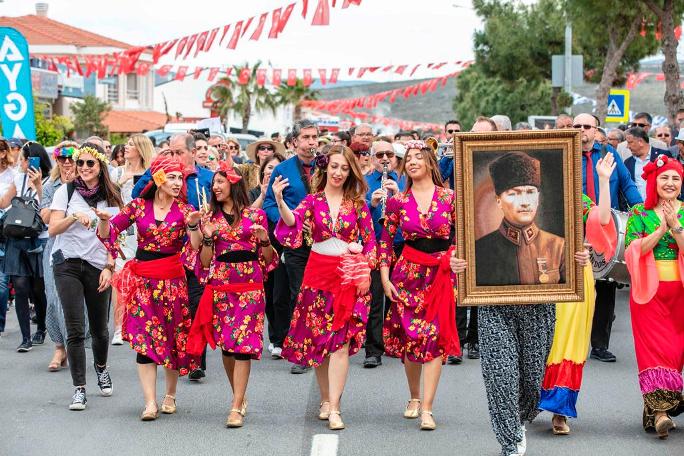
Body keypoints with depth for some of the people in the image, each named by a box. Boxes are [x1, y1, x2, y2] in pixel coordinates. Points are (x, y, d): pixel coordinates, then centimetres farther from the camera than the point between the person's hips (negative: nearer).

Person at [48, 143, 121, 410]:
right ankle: (79, 389, -6)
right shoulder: (66, 192, 3)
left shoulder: (112, 198, 7)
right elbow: (53, 229, -3)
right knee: (75, 330, -9)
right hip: (68, 265, -2)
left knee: (99, 328, 9)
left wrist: (109, 267, -3)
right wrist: (75, 216, -19)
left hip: (98, 267, 2)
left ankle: (101, 368, 40)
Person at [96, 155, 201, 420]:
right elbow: (109, 233, 4)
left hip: (172, 279, 0)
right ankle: (150, 403, -8)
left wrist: (193, 225, -27)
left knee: (173, 338, 7)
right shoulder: (139, 206, 3)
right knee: (144, 338, -7)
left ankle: (170, 395, 25)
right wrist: (104, 220, -16)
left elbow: (196, 246, -10)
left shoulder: (185, 210, 1)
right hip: (142, 279, 0)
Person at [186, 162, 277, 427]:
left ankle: (236, 408, -11)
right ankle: (239, 397, 23)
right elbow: (205, 262, 7)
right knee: (225, 345, 5)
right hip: (220, 286, 3)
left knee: (243, 345, -9)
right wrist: (208, 237, -8)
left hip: (250, 287, -3)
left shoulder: (255, 215, 3)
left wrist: (264, 239, -13)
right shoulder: (210, 218, 9)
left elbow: (268, 259, 6)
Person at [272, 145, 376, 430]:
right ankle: (325, 400, 21)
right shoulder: (313, 200, 3)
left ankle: (334, 408, -9)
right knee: (318, 339, 6)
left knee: (341, 340, -7)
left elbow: (370, 240, 5)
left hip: (349, 275, -1)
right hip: (318, 272, 1)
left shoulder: (357, 203, 4)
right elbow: (293, 221, -16)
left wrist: (366, 271, -5)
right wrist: (279, 201, -34)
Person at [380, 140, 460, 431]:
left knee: (435, 336, -7)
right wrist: (385, 278, -1)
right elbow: (385, 240, 5)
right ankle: (414, 397, 27)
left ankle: (426, 408, -7)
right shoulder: (398, 201, 3)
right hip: (408, 272, 1)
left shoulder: (449, 198, -1)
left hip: (441, 275, -1)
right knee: (409, 335, 6)